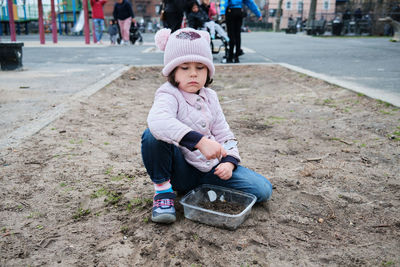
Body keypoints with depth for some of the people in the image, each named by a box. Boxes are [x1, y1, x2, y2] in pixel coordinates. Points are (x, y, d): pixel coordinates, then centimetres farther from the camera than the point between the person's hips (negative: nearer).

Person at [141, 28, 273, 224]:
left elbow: (223, 134, 11)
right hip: (181, 171, -5)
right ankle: (163, 189, -13)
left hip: (210, 168, 6)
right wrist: (200, 141, -47)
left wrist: (229, 161, -8)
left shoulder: (210, 97, 7)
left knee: (263, 190, -7)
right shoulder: (169, 95, -14)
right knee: (152, 135, -32)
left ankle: (202, 186, 9)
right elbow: (157, 120, -40)